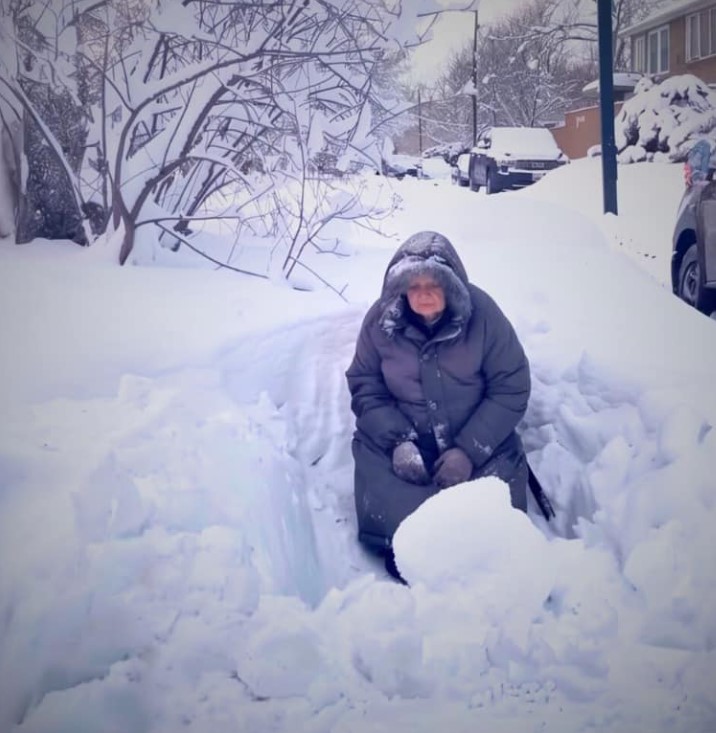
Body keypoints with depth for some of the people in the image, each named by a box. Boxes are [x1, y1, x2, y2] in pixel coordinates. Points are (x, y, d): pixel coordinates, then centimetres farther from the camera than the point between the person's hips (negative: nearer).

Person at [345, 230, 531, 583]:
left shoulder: (481, 313, -13)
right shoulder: (380, 319, -7)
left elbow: (511, 388, -8)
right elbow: (365, 388, 1)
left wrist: (469, 450, -16)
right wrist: (398, 440, -15)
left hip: (480, 444, 0)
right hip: (399, 444, 1)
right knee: (389, 523, -21)